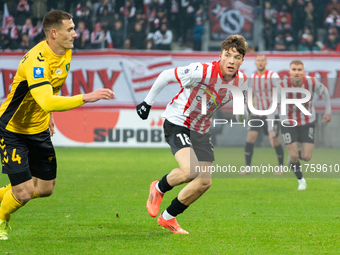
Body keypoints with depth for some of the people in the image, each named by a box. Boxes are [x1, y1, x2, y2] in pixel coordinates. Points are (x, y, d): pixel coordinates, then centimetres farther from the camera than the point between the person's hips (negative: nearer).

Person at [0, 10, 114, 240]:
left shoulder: (66, 52, -2)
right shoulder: (36, 61, -31)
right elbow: (47, 101, -45)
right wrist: (86, 98, -47)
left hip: (39, 129, 8)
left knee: (45, 188, 8)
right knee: (24, 192, -10)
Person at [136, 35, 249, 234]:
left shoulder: (241, 81, -10)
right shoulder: (202, 72, -28)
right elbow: (166, 76, -14)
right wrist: (148, 102, -6)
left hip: (201, 131, 7)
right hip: (177, 123, -7)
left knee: (204, 182, 1)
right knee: (190, 170, -27)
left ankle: (168, 217, 20)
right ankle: (159, 188, 5)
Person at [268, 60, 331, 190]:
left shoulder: (312, 83, -21)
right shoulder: (283, 86, -25)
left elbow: (324, 91, 2)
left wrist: (328, 111, 5)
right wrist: (270, 130, -22)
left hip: (308, 122, 1)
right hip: (288, 123, -1)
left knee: (306, 157, -5)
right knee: (294, 157, -5)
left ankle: (294, 155, 32)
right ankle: (301, 180, 23)